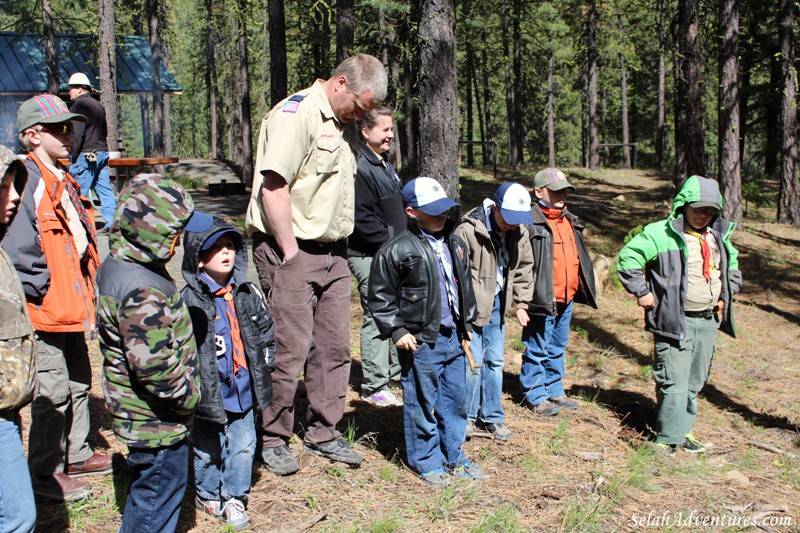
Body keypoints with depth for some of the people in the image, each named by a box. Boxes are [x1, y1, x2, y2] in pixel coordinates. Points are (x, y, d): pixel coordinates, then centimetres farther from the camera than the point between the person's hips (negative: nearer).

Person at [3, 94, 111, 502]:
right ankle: (44, 474, 13)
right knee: (53, 395, -1)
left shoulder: (65, 182, 13)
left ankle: (76, 456, 35)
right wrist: (44, 292, -17)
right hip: (46, 314, -9)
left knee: (79, 383, 20)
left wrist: (86, 291, 16)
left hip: (72, 310, 10)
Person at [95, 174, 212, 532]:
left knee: (148, 487, 25)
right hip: (157, 421, -10)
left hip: (138, 410, 10)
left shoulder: (117, 265, 3)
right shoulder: (142, 294, -30)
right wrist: (189, 396, -15)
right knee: (161, 487, 6)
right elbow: (155, 366, -31)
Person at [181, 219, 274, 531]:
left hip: (244, 390, 4)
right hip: (210, 392, -4)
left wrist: (264, 362, 10)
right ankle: (207, 494, 37)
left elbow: (265, 328, 16)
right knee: (209, 448, 12)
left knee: (243, 446, 12)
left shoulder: (247, 293, 3)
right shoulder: (189, 301, -15)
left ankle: (234, 498, 31)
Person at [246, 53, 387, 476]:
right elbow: (273, 187, -18)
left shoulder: (344, 123, 16)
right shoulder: (296, 114, -12)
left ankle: (322, 434, 23)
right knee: (290, 349, -3)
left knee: (334, 348, 10)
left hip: (333, 252, 8)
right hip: (291, 252, -8)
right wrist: (291, 253, -16)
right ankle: (272, 440, 13)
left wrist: (339, 247, 13)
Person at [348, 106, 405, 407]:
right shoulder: (360, 168, -17)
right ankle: (374, 387, 6)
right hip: (369, 256, -10)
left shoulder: (384, 165, 16)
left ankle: (398, 371, 32)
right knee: (377, 318, -4)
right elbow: (362, 219, -23)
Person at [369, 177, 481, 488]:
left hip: (454, 338, 7)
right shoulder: (397, 250, -12)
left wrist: (467, 323, 18)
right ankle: (427, 462, 19)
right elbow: (380, 296, -7)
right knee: (422, 403, 3)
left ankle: (453, 456, 30)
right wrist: (396, 331, -11)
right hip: (420, 342, -6)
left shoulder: (455, 244, 9)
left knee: (456, 399, 14)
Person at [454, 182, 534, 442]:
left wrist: (521, 303, 9)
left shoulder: (520, 233, 0)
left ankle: (492, 417, 25)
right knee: (473, 361, -4)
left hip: (497, 304, 6)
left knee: (495, 361, 12)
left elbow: (524, 269, 13)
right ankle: (467, 416, 15)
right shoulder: (469, 230, -19)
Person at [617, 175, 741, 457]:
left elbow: (733, 266, 30)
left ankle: (683, 430, 29)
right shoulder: (662, 233, -12)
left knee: (695, 383, 15)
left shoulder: (719, 237, 12)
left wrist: (726, 296, 18)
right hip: (675, 322, -7)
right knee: (674, 383, -7)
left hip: (708, 321, 7)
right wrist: (641, 292, -12)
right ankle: (668, 438, 3)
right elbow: (628, 257, -12)